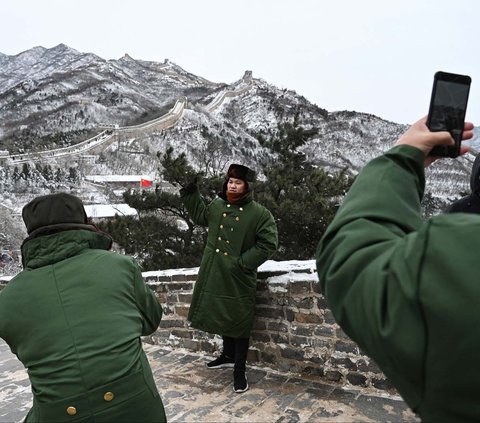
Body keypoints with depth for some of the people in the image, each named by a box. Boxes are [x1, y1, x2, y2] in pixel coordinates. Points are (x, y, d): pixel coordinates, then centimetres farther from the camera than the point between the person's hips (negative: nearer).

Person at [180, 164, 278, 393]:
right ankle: (228, 355, 43)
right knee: (221, 316, 20)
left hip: (239, 279, -5)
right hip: (214, 274, 6)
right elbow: (200, 216, 25)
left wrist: (243, 262, -17)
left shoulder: (259, 214, -12)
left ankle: (239, 370, 20)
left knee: (239, 322, 4)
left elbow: (268, 244, -12)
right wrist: (190, 193, 16)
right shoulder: (216, 206, 4)